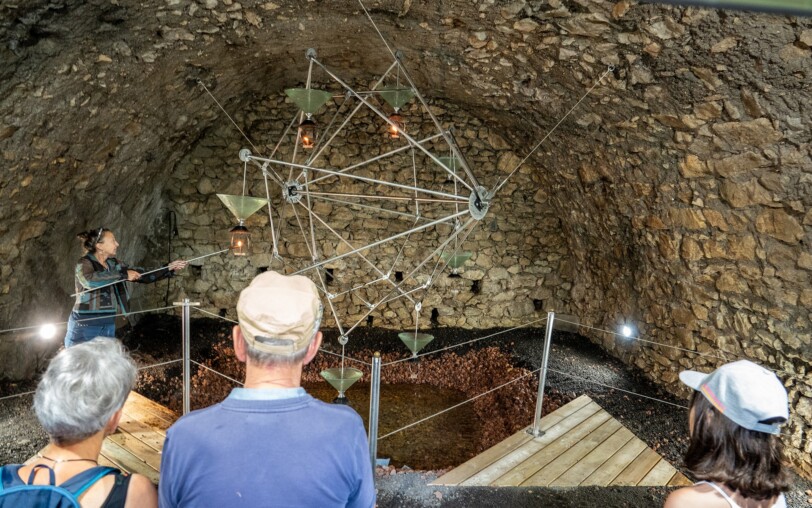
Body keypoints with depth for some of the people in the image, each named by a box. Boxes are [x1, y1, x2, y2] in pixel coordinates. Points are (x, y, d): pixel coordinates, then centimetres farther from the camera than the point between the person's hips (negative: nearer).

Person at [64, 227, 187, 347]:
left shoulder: (113, 264, 7)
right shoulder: (84, 263, -10)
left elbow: (144, 276, 9)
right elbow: (90, 280, -32)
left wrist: (169, 268, 0)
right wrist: (123, 275, -27)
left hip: (108, 326, 6)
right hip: (85, 327, -6)